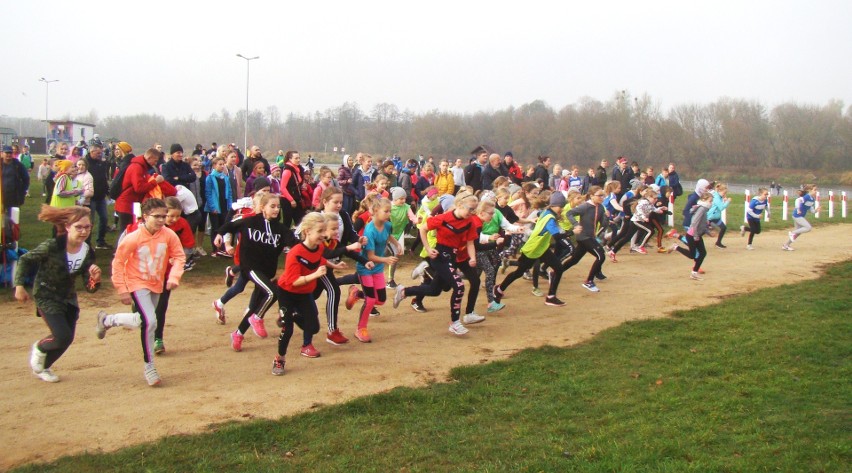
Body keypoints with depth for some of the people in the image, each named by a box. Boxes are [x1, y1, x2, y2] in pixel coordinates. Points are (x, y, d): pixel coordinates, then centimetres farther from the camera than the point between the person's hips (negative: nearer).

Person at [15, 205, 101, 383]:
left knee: (67, 338, 10)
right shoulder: (52, 246, -25)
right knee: (63, 336, -15)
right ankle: (39, 348, 20)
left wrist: (95, 278, -29)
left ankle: (42, 367, 38)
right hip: (46, 297, -6)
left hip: (68, 298, 6)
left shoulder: (87, 252, -10)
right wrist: (19, 285, -15)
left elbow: (90, 287, -7)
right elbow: (25, 260, -12)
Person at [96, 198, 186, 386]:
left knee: (144, 320, 20)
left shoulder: (169, 235, -14)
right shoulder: (133, 238, -21)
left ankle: (107, 320, 46)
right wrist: (122, 290, -13)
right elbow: (118, 262, -12)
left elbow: (179, 257, -5)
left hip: (156, 284, 6)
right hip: (137, 283, -6)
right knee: (149, 322, -19)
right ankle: (149, 367, -1)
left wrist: (174, 277, -23)